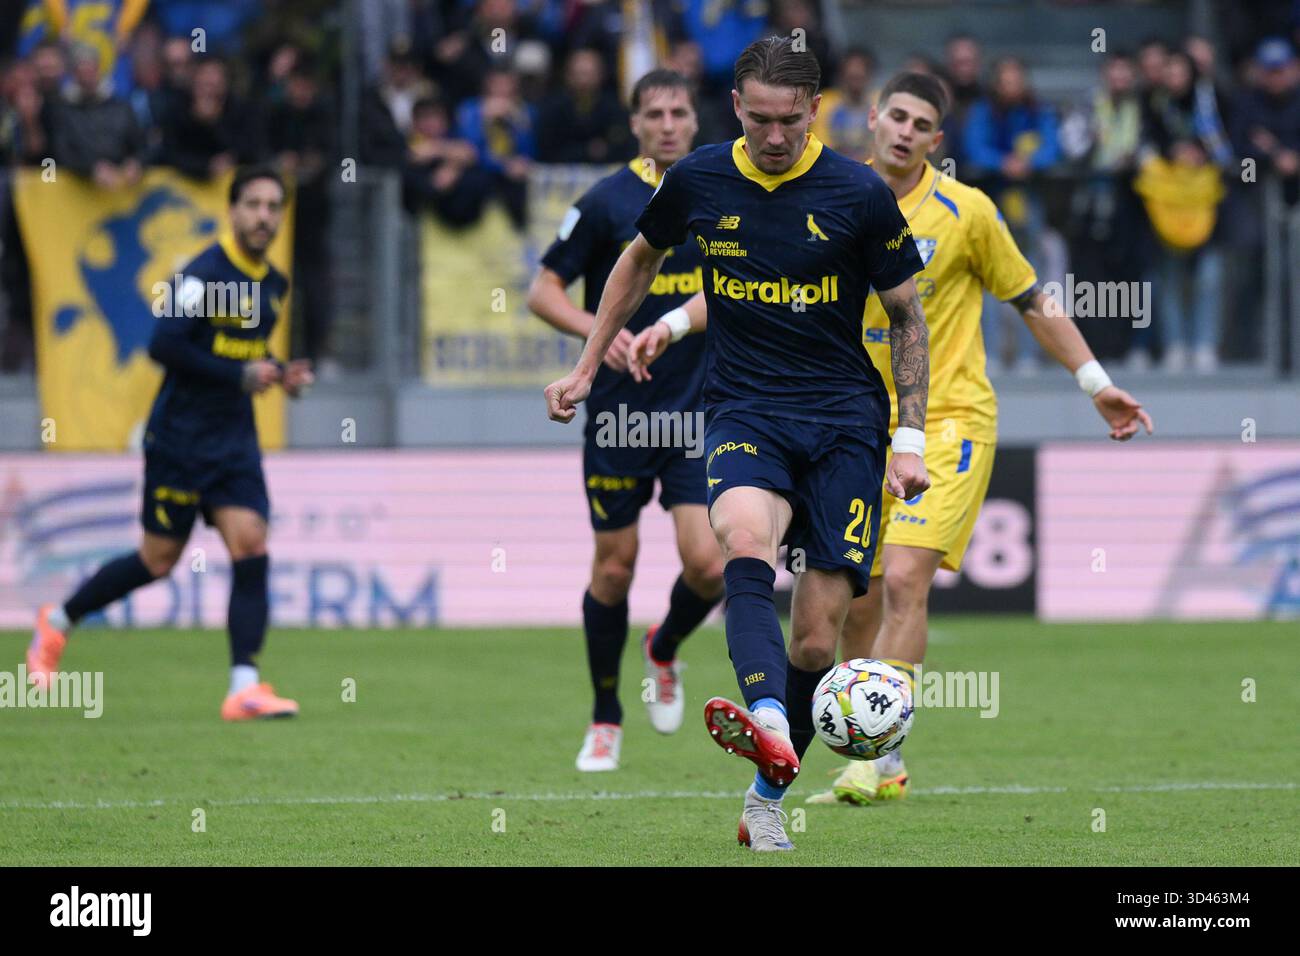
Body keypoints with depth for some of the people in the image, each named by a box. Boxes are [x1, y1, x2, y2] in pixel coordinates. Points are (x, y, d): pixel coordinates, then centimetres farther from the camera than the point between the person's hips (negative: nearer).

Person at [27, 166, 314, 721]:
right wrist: (241, 376, -21)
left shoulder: (274, 285, 10)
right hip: (179, 439, -6)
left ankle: (244, 688, -13)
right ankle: (58, 623, 27)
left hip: (234, 441, 6)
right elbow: (164, 345, -23)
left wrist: (280, 374, 6)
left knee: (251, 547, -10)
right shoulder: (206, 273, -15)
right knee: (159, 560, 3)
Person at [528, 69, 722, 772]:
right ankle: (606, 720, 19)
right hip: (619, 411, -2)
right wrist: (597, 329, -21)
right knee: (615, 564, 2)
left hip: (699, 410, 2)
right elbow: (542, 291, -5)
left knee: (708, 565, -10)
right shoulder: (608, 202, -7)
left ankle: (664, 649, 24)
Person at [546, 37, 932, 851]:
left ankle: (768, 800, 15)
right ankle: (769, 726, -55)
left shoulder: (860, 194, -4)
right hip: (744, 410, 0)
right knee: (744, 535, -34)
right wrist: (588, 367, 22)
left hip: (844, 418, 0)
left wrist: (911, 439, 0)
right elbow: (642, 260, 22)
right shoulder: (698, 182, 2)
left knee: (818, 639, -5)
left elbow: (908, 317, 6)